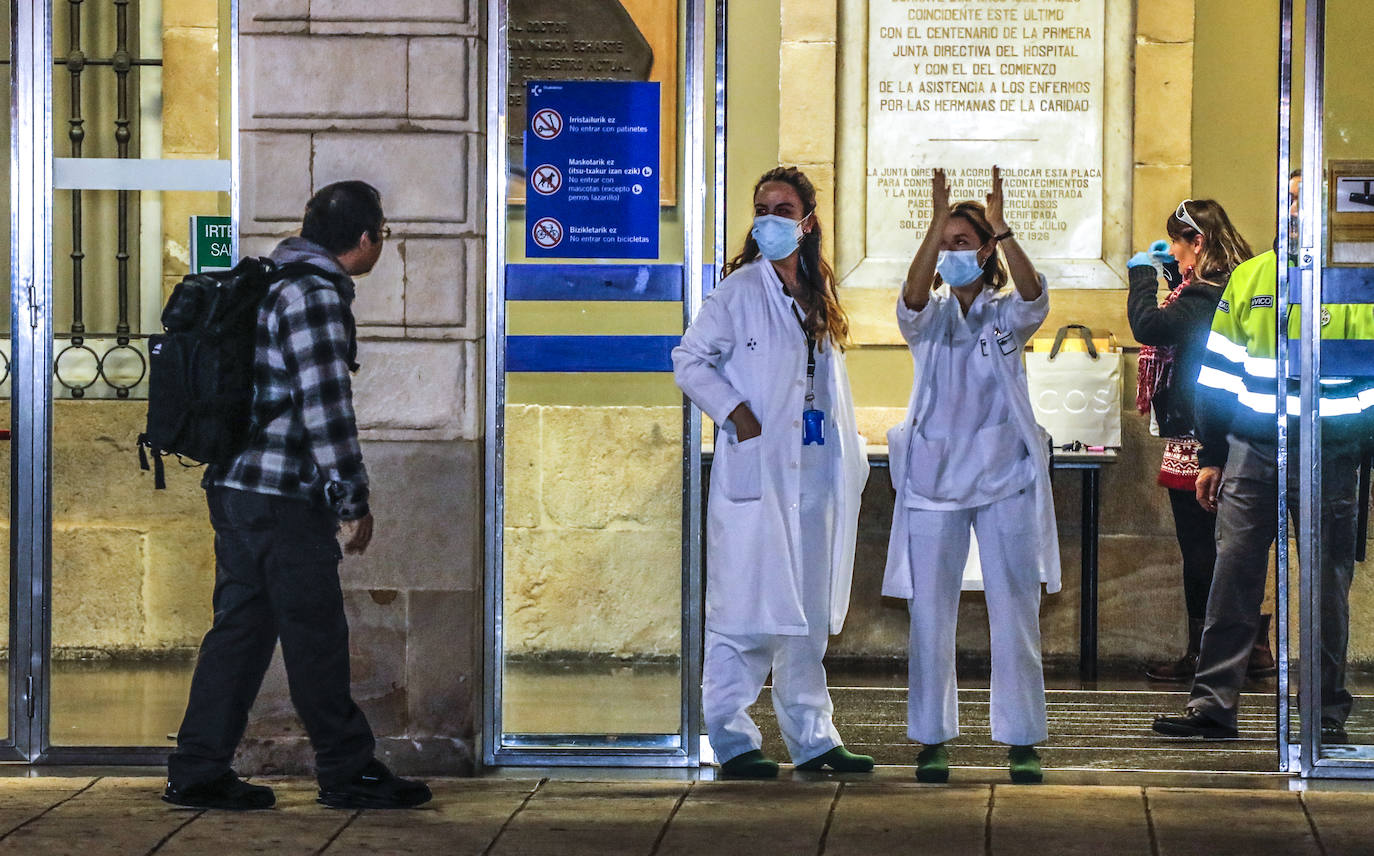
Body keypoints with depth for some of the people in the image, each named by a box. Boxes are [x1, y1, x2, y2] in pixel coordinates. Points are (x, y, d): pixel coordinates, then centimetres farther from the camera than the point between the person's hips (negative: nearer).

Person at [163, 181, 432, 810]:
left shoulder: (274, 277, 17)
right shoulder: (316, 292, -15)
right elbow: (325, 405, -19)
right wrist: (355, 500, -13)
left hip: (237, 485, 10)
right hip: (282, 495, -10)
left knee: (242, 624, 11)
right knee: (316, 633, -1)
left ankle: (198, 772, 11)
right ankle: (347, 771, 8)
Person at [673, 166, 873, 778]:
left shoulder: (818, 296, 15)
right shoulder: (740, 289, -4)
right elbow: (690, 360, -6)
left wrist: (848, 458, 17)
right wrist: (736, 414, -15)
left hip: (814, 469, 7)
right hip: (755, 468, -7)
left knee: (809, 612, 10)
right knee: (748, 610, -7)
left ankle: (811, 738, 16)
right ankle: (732, 739, -1)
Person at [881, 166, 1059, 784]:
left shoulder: (1007, 313, 4)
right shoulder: (928, 316, 6)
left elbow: (1033, 295, -19)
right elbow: (911, 299, -18)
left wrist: (1000, 226, -31)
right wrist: (935, 222, -30)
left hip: (1003, 477, -1)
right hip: (933, 477, 1)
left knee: (1014, 612, 0)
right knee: (930, 613, 1)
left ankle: (1021, 740, 7)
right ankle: (932, 740, 9)